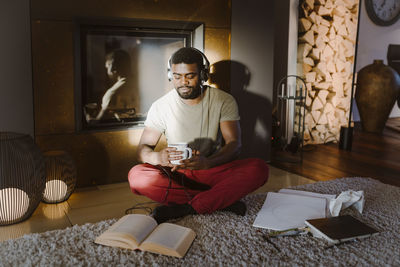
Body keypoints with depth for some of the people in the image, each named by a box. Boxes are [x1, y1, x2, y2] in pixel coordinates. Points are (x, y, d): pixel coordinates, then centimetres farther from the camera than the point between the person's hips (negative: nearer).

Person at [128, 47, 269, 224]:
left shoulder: (224, 101, -3)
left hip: (213, 170, 0)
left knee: (259, 169, -27)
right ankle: (222, 200, -25)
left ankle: (185, 209, -29)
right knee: (136, 176, -30)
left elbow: (234, 144, -11)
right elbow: (143, 148, -4)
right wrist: (157, 157, -31)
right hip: (176, 173, 1)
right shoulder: (161, 106, -2)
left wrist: (207, 162, -33)